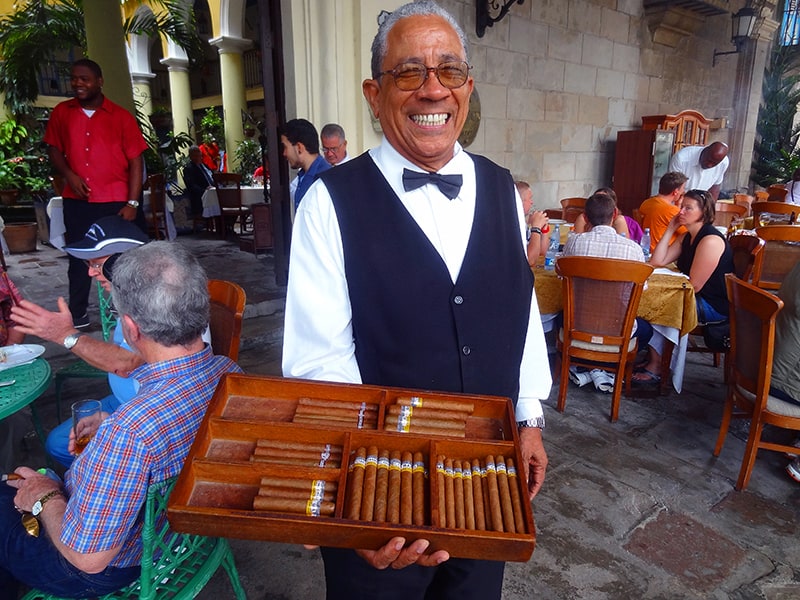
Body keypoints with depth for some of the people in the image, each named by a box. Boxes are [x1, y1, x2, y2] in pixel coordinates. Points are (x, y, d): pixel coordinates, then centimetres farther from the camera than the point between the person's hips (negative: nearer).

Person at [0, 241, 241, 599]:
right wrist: (108, 426, 4)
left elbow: (88, 557, -27)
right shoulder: (228, 373, -18)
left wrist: (44, 498, -11)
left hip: (107, 570, -6)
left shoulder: (130, 431, -41)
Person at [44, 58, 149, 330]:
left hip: (116, 202, -2)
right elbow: (54, 149, 14)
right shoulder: (61, 112, 7)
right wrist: (69, 174, -7)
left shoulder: (121, 116, -2)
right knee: (78, 258, 11)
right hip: (77, 202, 3)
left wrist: (132, 203, -11)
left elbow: (136, 161, -4)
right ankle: (77, 314, 23)